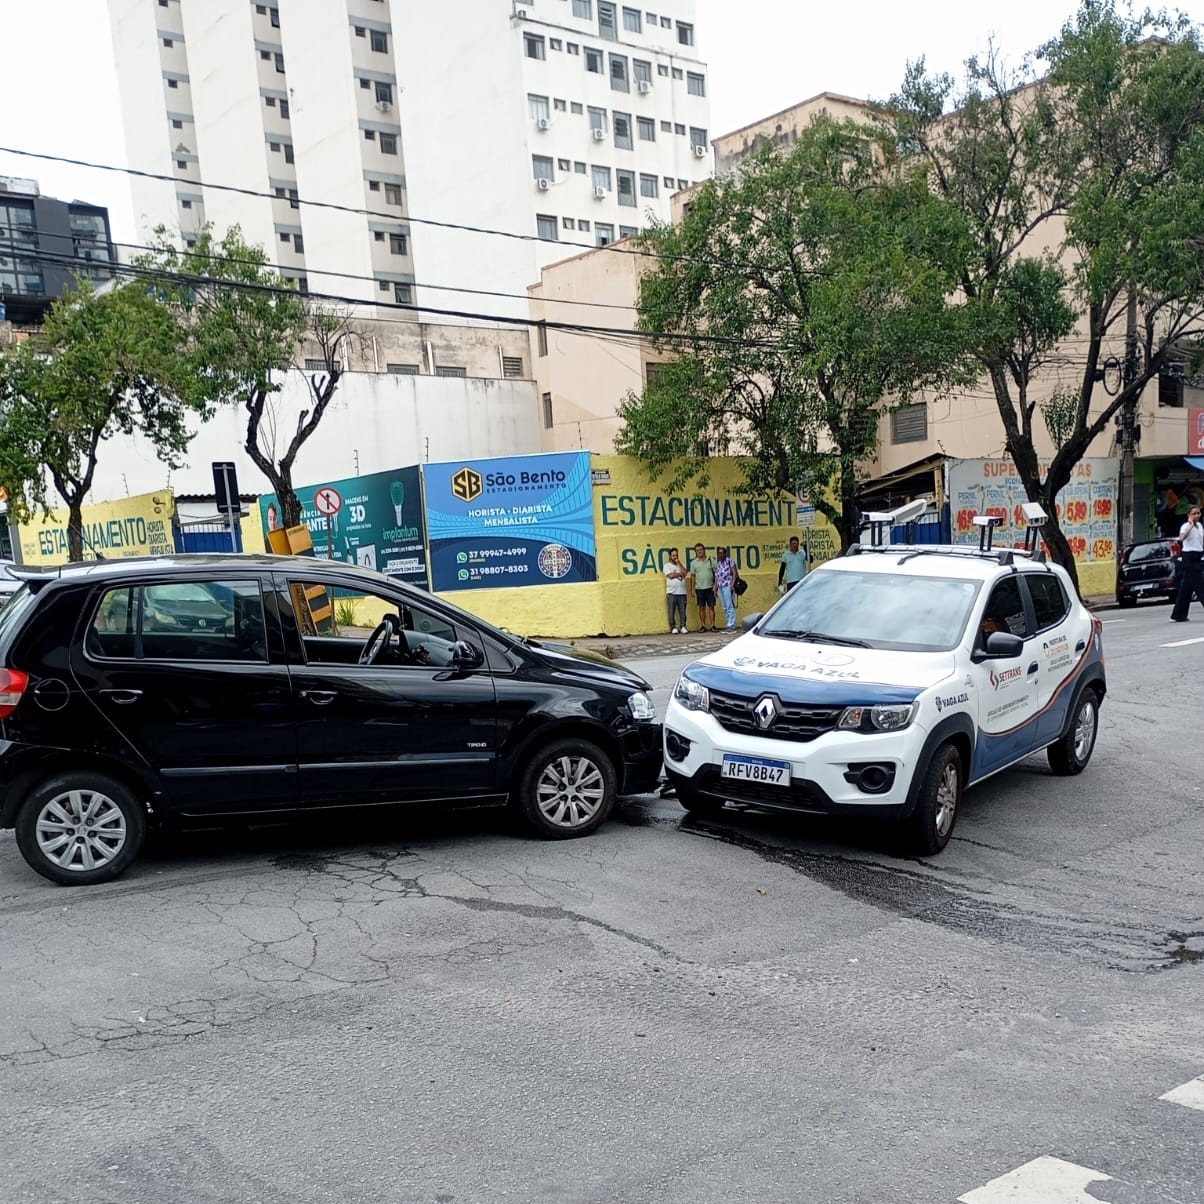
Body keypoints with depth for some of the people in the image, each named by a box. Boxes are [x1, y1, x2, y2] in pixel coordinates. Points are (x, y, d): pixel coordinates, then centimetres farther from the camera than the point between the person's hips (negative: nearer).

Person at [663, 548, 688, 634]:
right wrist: (680, 573, 0)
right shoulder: (667, 565, 4)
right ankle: (673, 628, 4)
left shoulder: (681, 564, 16)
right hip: (672, 592, -3)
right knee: (672, 611, -2)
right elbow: (670, 575, -11)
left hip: (682, 592, 3)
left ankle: (682, 627, 8)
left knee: (682, 611, 1)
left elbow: (684, 573, -3)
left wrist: (678, 563, 0)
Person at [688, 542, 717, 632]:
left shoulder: (711, 560, 3)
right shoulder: (693, 563, 4)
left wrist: (715, 585, -5)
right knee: (702, 607, 5)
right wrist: (693, 589, 2)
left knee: (711, 607, 0)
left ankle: (712, 625, 3)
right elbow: (693, 576, 7)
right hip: (699, 588, 0)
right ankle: (702, 626, 10)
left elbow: (716, 573, 4)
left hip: (710, 588, 0)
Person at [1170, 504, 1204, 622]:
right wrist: (1191, 525, -28)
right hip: (1189, 556, -8)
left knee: (1186, 587, 9)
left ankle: (1179, 615, 13)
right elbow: (1181, 538, -33)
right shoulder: (1186, 526, -11)